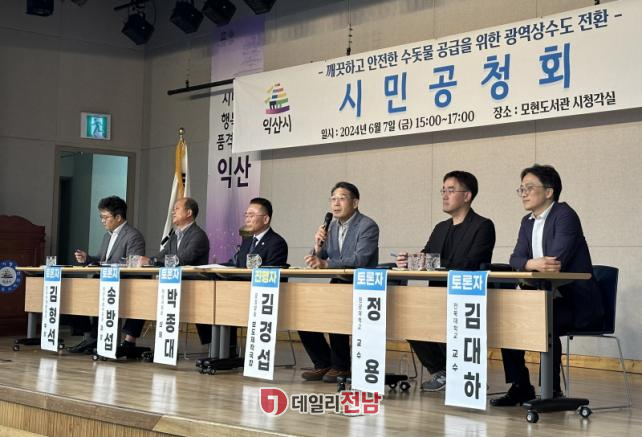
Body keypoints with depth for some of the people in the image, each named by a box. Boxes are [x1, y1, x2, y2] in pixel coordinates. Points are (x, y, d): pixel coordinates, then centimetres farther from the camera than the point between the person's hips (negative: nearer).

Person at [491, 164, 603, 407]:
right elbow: (516, 258, -1)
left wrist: (529, 265, -11)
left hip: (576, 302, -8)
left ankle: (552, 390, -17)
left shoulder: (565, 215, -12)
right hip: (546, 298, 8)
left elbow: (556, 261, -24)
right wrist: (532, 264, -24)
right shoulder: (527, 222, 13)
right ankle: (520, 386, 1)